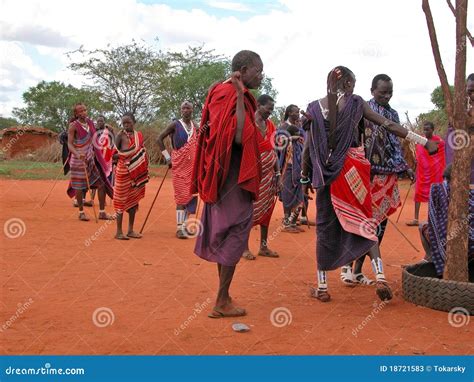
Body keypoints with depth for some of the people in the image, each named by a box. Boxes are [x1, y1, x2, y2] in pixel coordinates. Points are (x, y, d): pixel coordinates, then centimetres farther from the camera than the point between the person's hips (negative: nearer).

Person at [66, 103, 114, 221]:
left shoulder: (90, 122, 5)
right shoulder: (74, 126, -12)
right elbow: (70, 144, -17)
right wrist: (77, 154, -33)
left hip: (91, 158, 6)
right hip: (79, 160, -6)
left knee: (102, 183, 1)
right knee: (80, 187, 4)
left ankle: (102, 212, 9)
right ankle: (81, 213, 19)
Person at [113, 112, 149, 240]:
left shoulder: (139, 135, 7)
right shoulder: (121, 135, -6)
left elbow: (143, 153, 12)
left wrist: (145, 171, 5)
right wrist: (121, 155, -24)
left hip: (137, 172, 5)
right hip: (123, 172, -5)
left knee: (134, 200, 10)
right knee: (121, 199, 0)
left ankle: (131, 230, 20)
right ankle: (119, 231, 6)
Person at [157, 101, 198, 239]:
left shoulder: (195, 127, 11)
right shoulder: (175, 124, -3)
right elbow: (159, 139, 1)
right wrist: (168, 157, -3)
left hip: (192, 166, 5)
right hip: (179, 166, -5)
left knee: (191, 195, 5)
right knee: (182, 195, -9)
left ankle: (185, 225, 15)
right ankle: (179, 227, -7)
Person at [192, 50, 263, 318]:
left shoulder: (222, 92, 14)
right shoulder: (232, 96, -16)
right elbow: (240, 138, -27)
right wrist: (240, 96, -24)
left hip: (223, 175, 10)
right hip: (234, 175, -10)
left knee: (225, 234, 13)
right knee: (235, 233, -4)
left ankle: (224, 296, 23)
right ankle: (222, 302, 2)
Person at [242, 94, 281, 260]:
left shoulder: (270, 125, 10)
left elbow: (273, 150, 13)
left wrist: (278, 173, 9)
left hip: (269, 174, 6)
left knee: (266, 210, 9)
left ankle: (263, 246, 18)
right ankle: (244, 247, 9)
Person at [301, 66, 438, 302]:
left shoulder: (315, 107, 5)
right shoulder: (356, 103, 1)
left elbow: (308, 145, 5)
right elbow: (389, 126, 0)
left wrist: (305, 177, 15)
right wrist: (424, 141, 5)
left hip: (325, 172, 1)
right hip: (352, 170, -1)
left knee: (325, 227, 8)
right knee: (363, 221, 8)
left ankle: (322, 287, 11)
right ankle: (380, 277, -6)